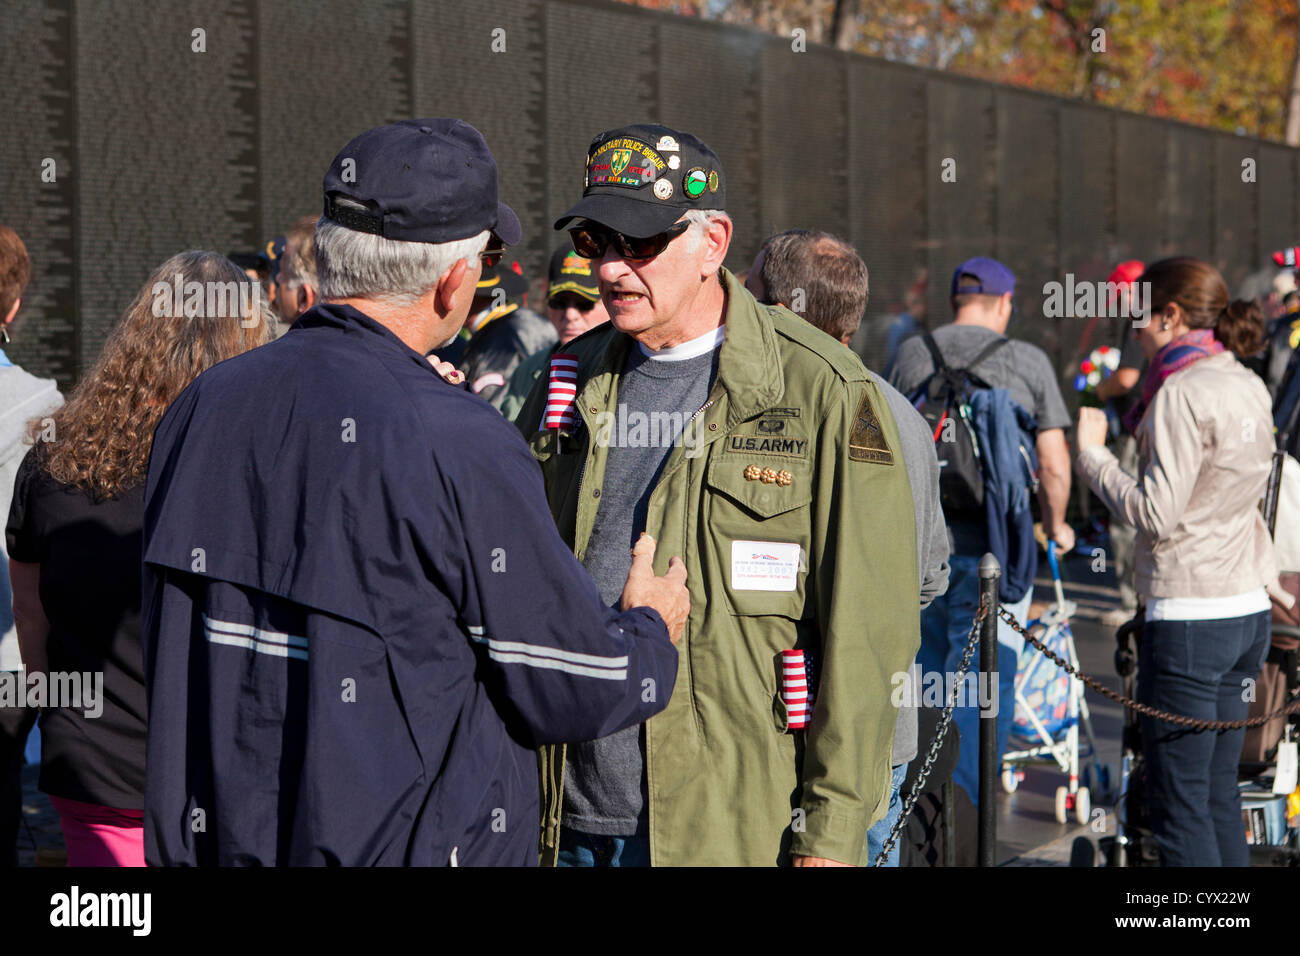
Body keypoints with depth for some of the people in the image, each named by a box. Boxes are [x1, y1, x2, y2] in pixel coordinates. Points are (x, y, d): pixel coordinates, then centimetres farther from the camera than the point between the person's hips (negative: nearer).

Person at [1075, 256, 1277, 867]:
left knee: (1180, 803, -2)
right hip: (1248, 610, 9)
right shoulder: (1249, 387, 11)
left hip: (1190, 617, -9)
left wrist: (1092, 454, -7)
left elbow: (1155, 513, -19)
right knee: (1219, 795, 14)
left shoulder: (1182, 393, -14)